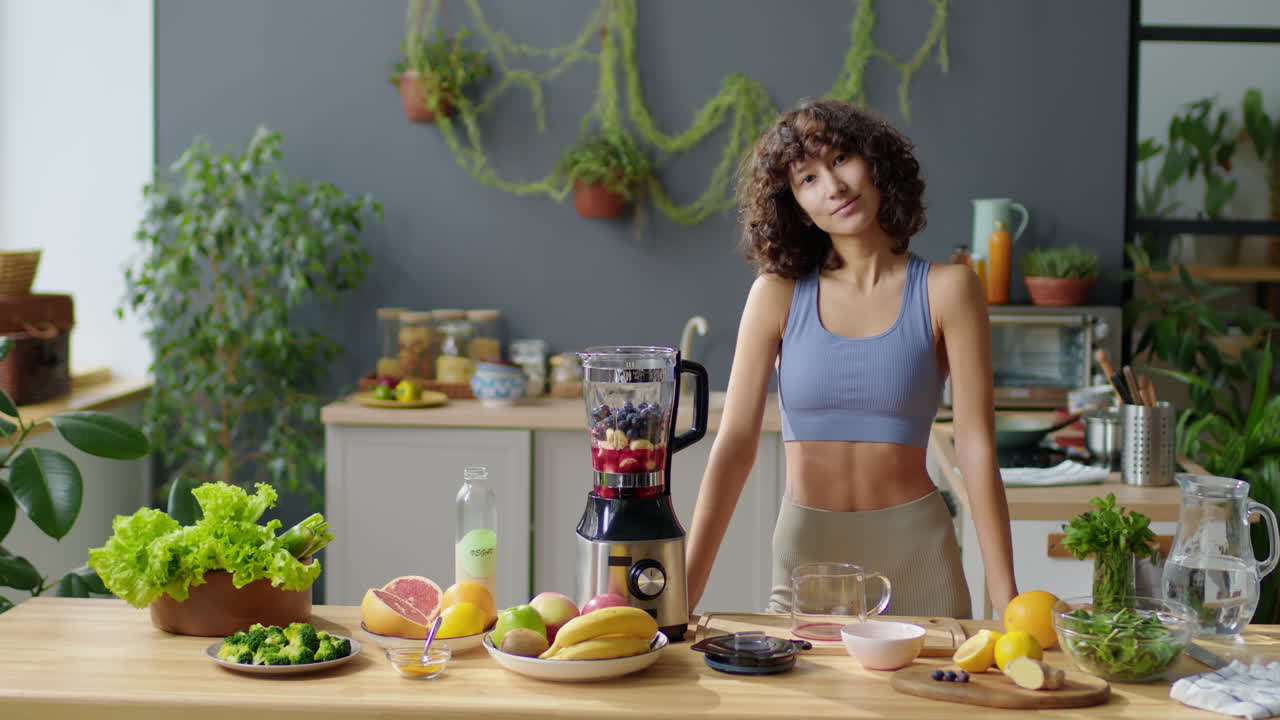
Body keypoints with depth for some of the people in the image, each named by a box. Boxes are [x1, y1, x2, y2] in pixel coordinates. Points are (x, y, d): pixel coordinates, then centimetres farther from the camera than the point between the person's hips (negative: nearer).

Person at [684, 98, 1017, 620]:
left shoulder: (945, 290, -5)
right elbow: (736, 440, -5)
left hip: (914, 550, -1)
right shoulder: (779, 293, -1)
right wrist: (686, 587, -12)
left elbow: (976, 449, -9)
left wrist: (1006, 602, -14)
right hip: (804, 546, 1)